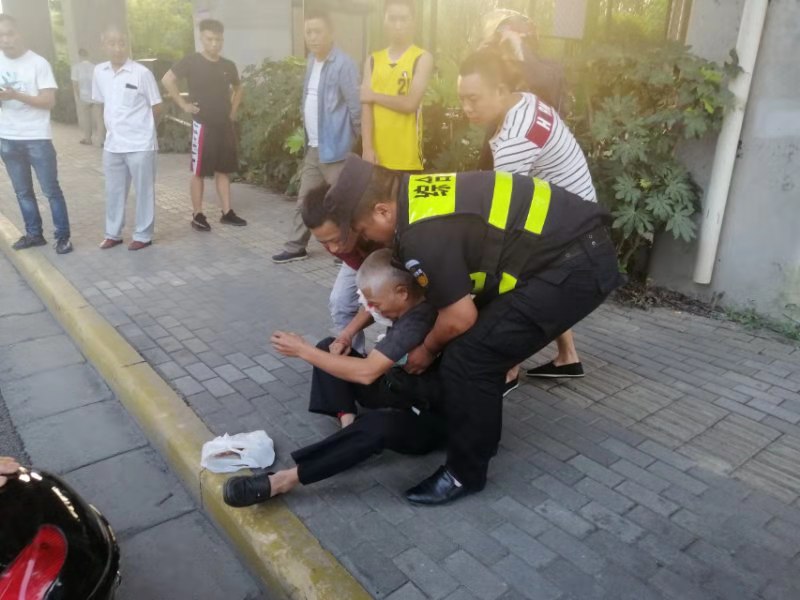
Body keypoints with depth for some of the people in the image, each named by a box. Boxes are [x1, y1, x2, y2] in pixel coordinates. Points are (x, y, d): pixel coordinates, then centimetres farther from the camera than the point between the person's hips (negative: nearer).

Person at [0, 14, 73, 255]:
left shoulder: (38, 63, -7)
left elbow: (49, 101, -12)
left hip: (37, 138, -5)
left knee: (51, 190, 0)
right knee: (22, 191, 11)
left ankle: (63, 236, 6)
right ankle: (34, 234, 21)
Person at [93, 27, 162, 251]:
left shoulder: (142, 73, -11)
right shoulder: (99, 72, 4)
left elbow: (156, 106, -4)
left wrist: (141, 126, 5)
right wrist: (116, 124, 13)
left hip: (140, 144, -5)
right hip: (112, 144, 5)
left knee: (144, 191, 5)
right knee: (114, 191, 14)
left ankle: (143, 235, 16)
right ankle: (113, 233, 27)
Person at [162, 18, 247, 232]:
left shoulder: (228, 66, 8)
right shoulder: (192, 61, -7)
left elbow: (238, 88, 25)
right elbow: (167, 80, -10)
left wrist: (234, 110, 13)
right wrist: (184, 105, -11)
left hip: (225, 125, 5)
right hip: (203, 125, -5)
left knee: (223, 170, 9)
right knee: (199, 172, 0)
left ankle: (227, 213, 15)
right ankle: (197, 215, 7)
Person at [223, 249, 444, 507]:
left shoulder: (418, 322, -32)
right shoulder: (407, 306, -6)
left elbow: (367, 373, -35)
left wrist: (303, 350, -27)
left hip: (427, 419, -9)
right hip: (398, 390, 9)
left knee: (379, 424, -43)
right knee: (329, 348, 1)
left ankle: (284, 479, -35)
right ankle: (349, 423, -10)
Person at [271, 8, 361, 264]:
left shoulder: (343, 64, -15)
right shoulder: (311, 61, 12)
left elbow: (356, 106, -16)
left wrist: (358, 140, -11)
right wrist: (306, 135, 17)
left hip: (334, 148, -8)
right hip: (313, 147, 9)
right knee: (305, 199, 14)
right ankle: (296, 247, 25)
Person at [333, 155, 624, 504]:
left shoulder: (423, 233, -23)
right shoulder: (414, 195, 8)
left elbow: (460, 318, -14)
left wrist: (427, 350, 6)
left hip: (575, 267, -10)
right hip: (574, 249, 10)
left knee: (467, 359, -10)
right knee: (479, 343, 18)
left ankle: (466, 474, 8)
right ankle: (479, 435, 37)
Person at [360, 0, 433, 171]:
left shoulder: (422, 58, 0)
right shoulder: (372, 60, 12)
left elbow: (410, 104, -12)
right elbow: (366, 105, 2)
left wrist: (374, 95, -2)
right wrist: (367, 147, -9)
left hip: (407, 154, -3)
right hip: (376, 151, 3)